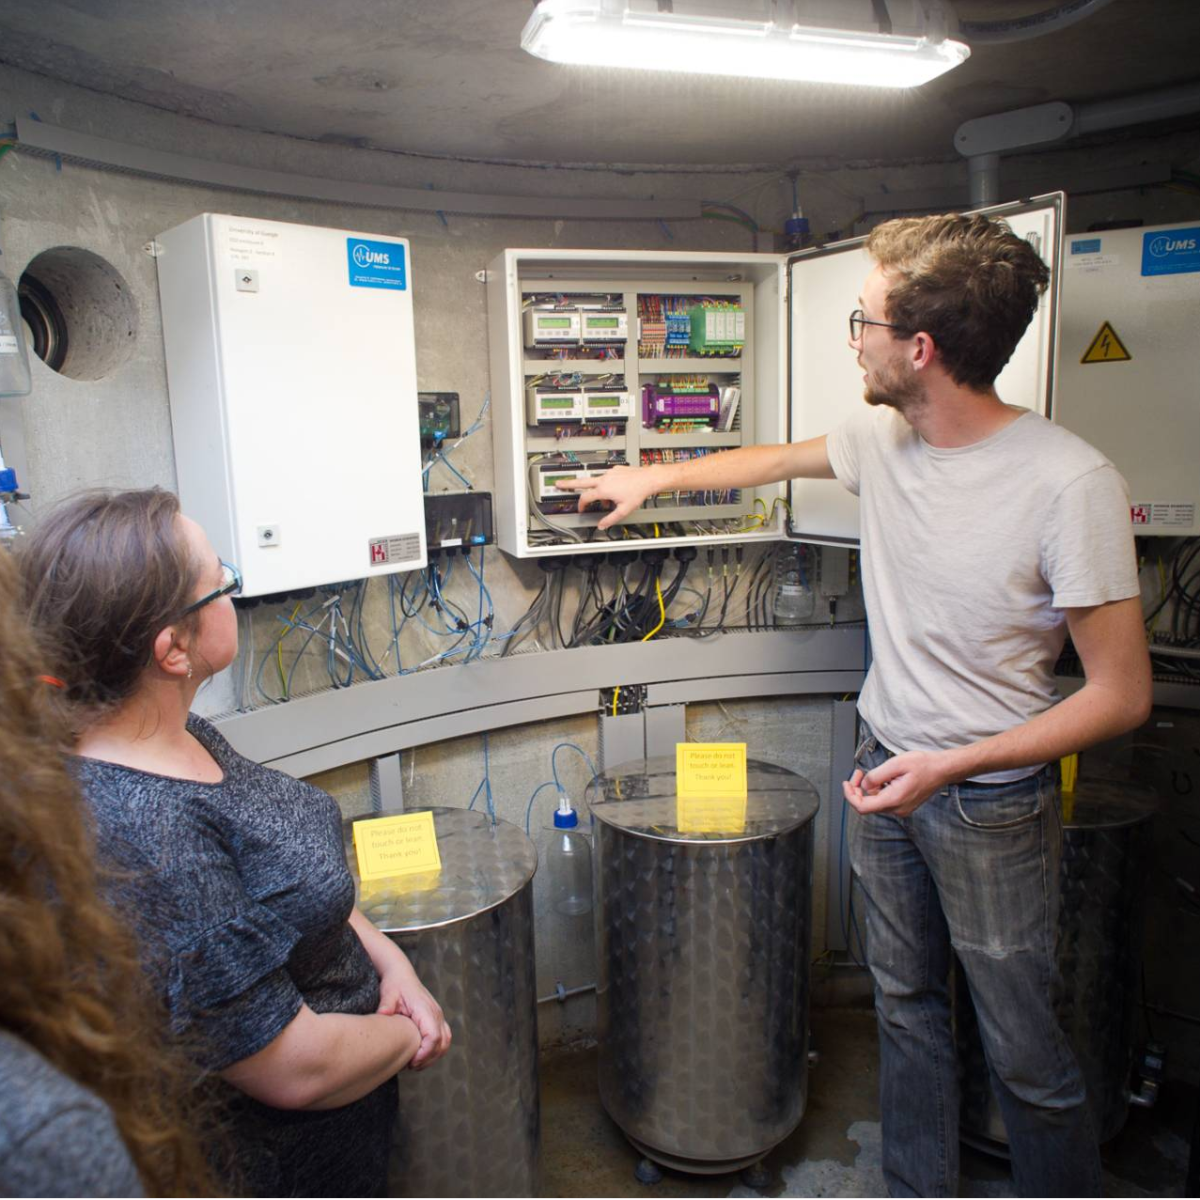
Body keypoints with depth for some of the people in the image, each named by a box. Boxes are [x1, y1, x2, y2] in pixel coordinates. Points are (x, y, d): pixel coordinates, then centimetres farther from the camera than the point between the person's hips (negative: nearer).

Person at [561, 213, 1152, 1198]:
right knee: (906, 1006, 21)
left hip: (993, 798, -5)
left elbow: (1122, 695, -18)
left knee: (1026, 1053, 8)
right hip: (886, 768, 6)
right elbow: (773, 459, 17)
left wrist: (952, 764, -25)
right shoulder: (880, 438, -5)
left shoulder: (1071, 485, -24)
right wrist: (652, 477, 25)